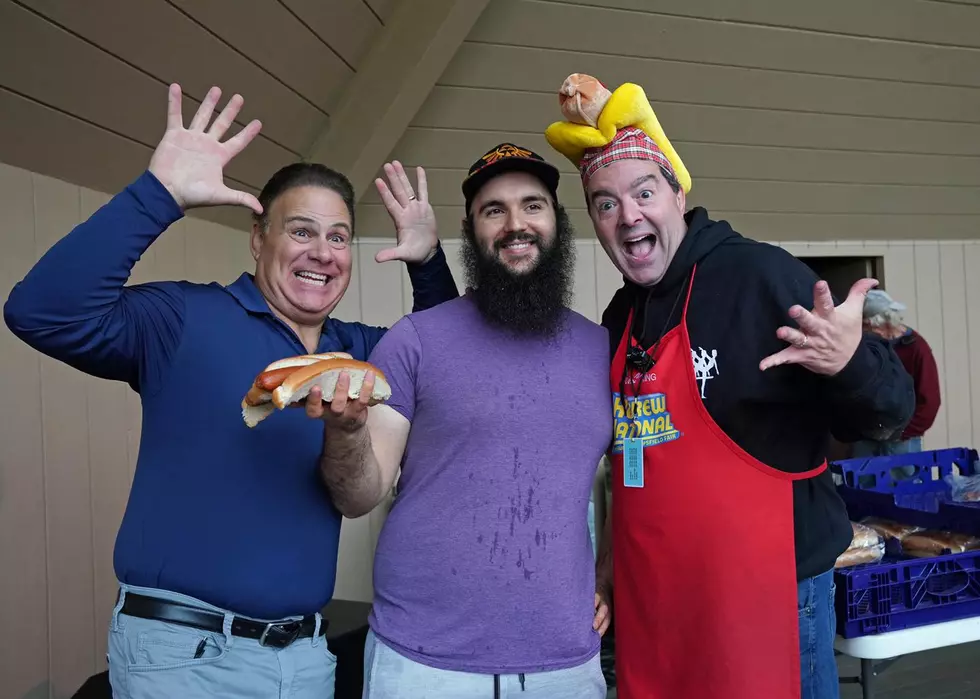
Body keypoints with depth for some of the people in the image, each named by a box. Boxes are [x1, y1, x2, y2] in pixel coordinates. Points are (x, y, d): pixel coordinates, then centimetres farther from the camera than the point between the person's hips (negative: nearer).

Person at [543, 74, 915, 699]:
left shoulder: (762, 276, -14)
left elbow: (889, 412, -12)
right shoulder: (621, 316, 6)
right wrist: (612, 554, 14)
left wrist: (849, 363, -33)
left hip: (767, 590, -6)